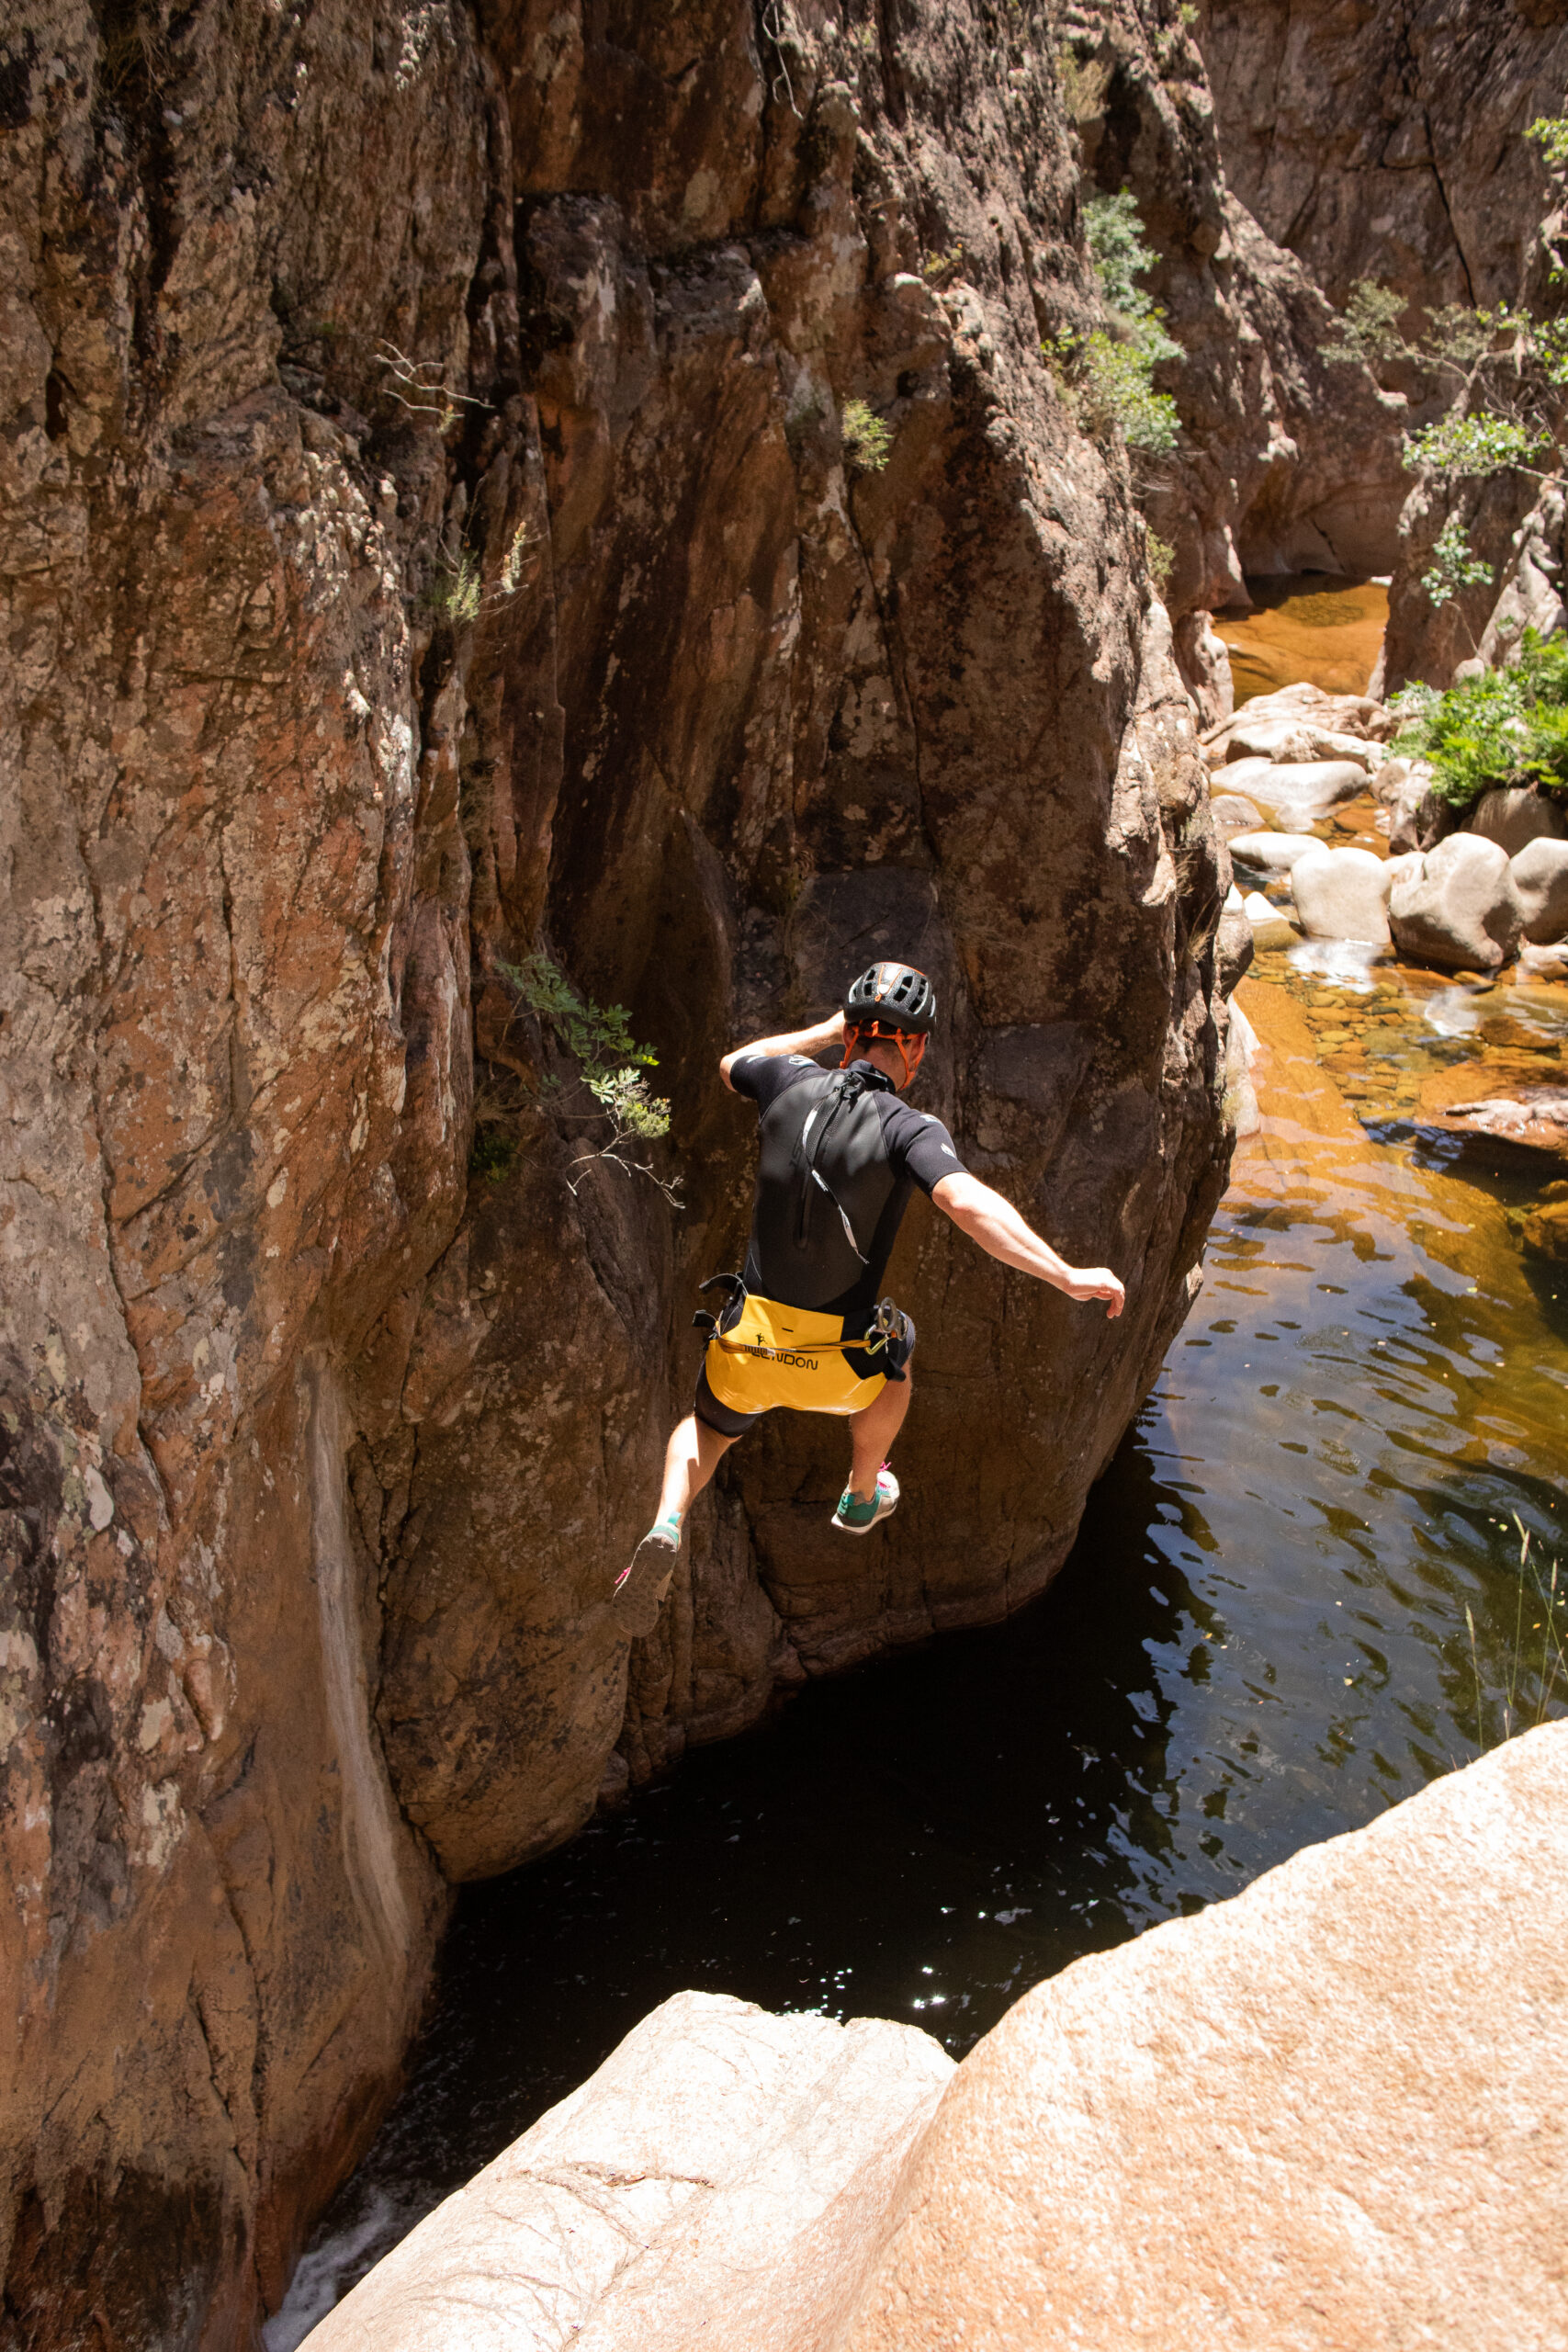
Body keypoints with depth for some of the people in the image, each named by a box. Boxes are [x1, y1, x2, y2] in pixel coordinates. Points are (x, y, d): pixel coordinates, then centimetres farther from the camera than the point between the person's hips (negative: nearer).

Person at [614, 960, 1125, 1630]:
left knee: (708, 1428, 34)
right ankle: (863, 1496, 54)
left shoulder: (792, 1084, -4)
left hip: (747, 1347, 2)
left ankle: (667, 1528, 4)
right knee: (893, 1354, 36)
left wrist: (822, 1032, 30)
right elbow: (967, 1202, -36)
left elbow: (733, 1064, 20)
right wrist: (1067, 1276, -36)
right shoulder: (910, 1128, -17)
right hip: (840, 1366, -2)